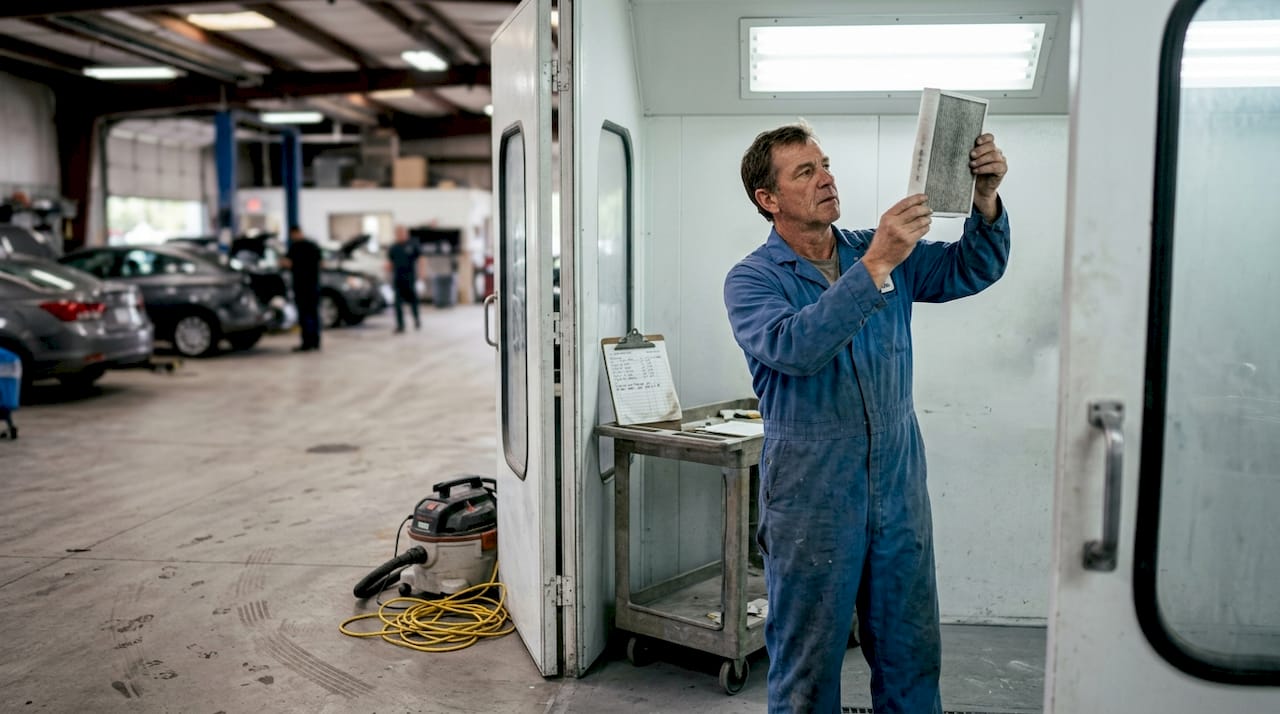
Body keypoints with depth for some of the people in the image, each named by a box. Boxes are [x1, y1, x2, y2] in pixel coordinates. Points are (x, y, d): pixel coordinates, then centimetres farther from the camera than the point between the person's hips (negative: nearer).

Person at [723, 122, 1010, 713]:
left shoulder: (882, 252, 7)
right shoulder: (752, 280, -8)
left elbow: (971, 269, 4)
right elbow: (794, 348, -26)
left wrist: (985, 200, -14)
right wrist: (876, 266, -30)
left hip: (899, 486, 4)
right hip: (811, 497, -4)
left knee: (912, 651, 15)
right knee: (808, 663, 10)